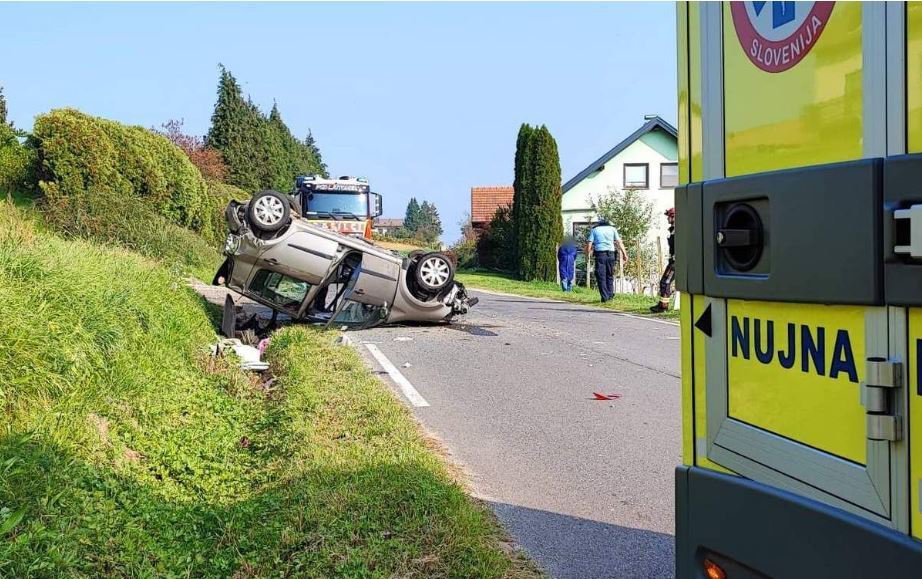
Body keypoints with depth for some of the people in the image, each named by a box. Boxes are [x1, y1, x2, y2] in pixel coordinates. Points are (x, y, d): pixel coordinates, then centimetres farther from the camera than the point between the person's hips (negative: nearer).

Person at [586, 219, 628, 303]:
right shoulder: (612, 228, 16)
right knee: (610, 275, 15)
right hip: (610, 253, 2)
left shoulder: (594, 230, 13)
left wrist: (587, 254, 16)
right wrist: (624, 254, 4)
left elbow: (589, 245, 3)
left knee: (601, 276, 1)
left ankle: (604, 297, -3)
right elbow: (619, 242, 6)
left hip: (599, 254, -2)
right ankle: (610, 295, 14)